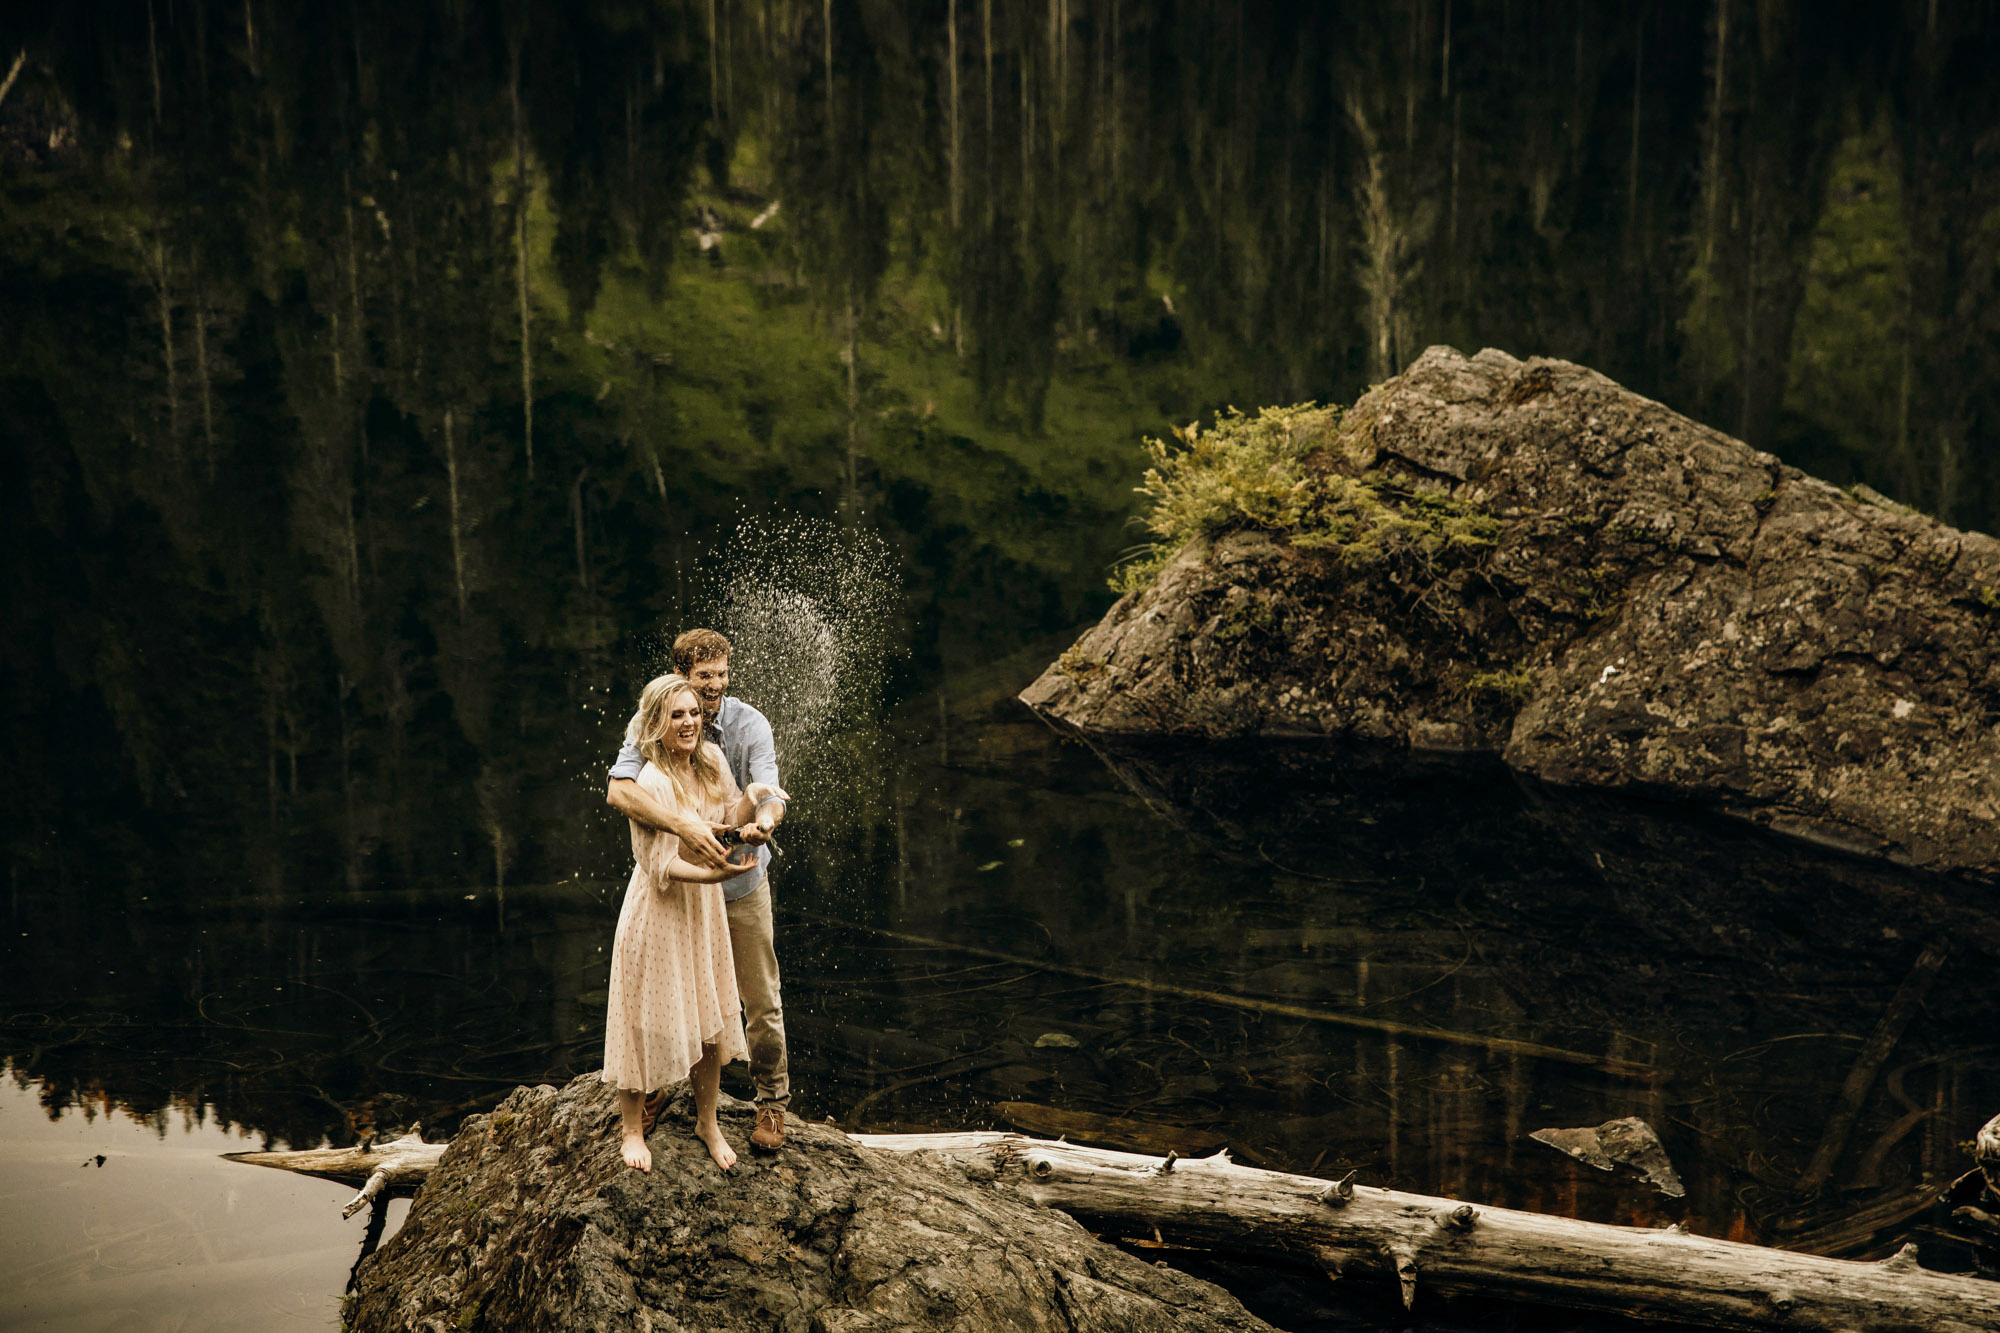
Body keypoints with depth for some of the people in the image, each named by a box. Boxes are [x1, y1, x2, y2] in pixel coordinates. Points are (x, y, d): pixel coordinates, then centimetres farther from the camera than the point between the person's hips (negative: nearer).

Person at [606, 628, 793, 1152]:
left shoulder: (748, 724, -16)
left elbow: (769, 791, -28)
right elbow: (618, 789, -32)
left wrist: (764, 820, -54)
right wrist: (682, 824, -48)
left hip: (741, 880, -1)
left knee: (761, 1000, 4)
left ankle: (772, 1100, 22)